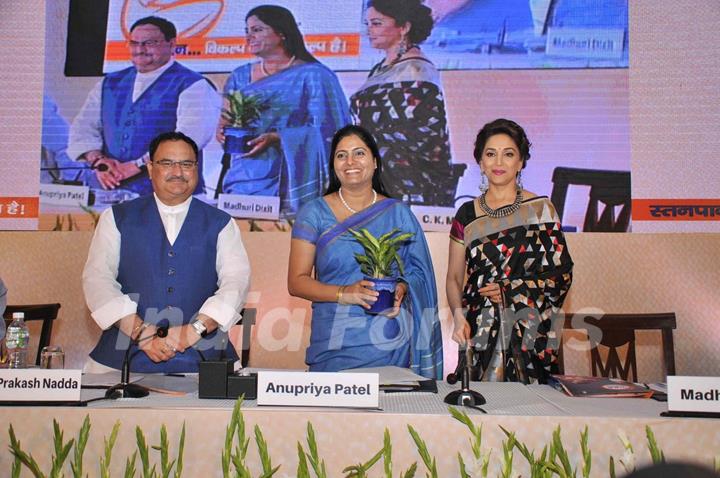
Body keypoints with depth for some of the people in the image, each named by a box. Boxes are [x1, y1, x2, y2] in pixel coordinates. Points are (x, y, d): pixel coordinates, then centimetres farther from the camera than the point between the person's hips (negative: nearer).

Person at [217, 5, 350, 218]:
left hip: (291, 180, -4)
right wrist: (223, 128, -6)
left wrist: (276, 138, -19)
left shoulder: (312, 75, -1)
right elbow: (226, 119, 18)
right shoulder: (240, 77, 15)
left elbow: (325, 131, -9)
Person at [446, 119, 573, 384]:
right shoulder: (467, 214, 7)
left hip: (530, 332, -1)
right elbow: (454, 277, 7)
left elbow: (562, 274, 2)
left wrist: (510, 291, -8)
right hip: (480, 331, 1)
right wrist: (458, 315, -10)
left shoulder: (541, 209, 2)